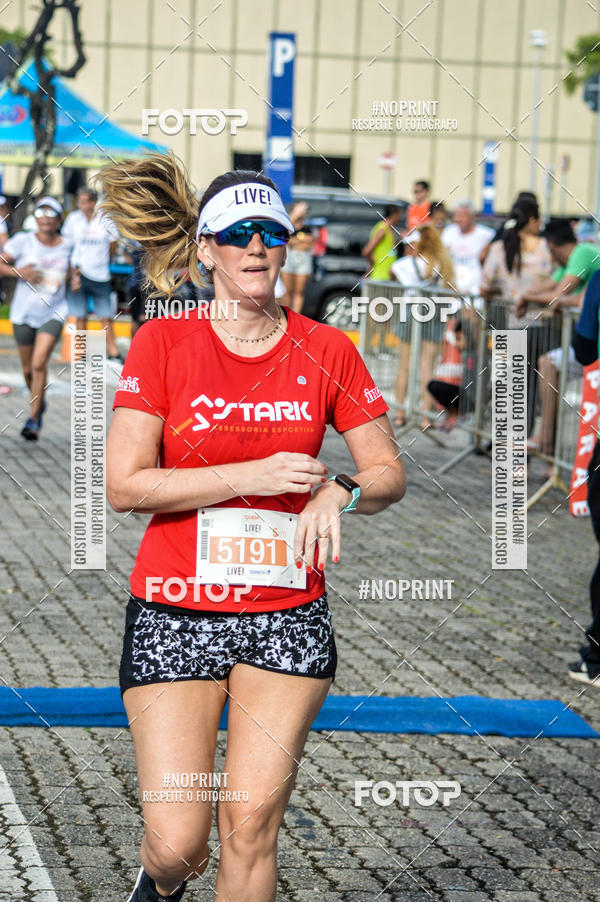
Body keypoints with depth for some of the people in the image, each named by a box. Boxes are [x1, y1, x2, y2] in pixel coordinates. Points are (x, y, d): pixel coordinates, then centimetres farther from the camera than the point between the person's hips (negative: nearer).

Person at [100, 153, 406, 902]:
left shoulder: (326, 350, 2)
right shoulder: (161, 344, -4)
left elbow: (388, 473, 7)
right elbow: (124, 485, -10)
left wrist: (339, 493, -16)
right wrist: (253, 476, -17)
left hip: (289, 614, 2)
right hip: (174, 612, -2)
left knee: (252, 828, -4)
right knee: (178, 842, -4)